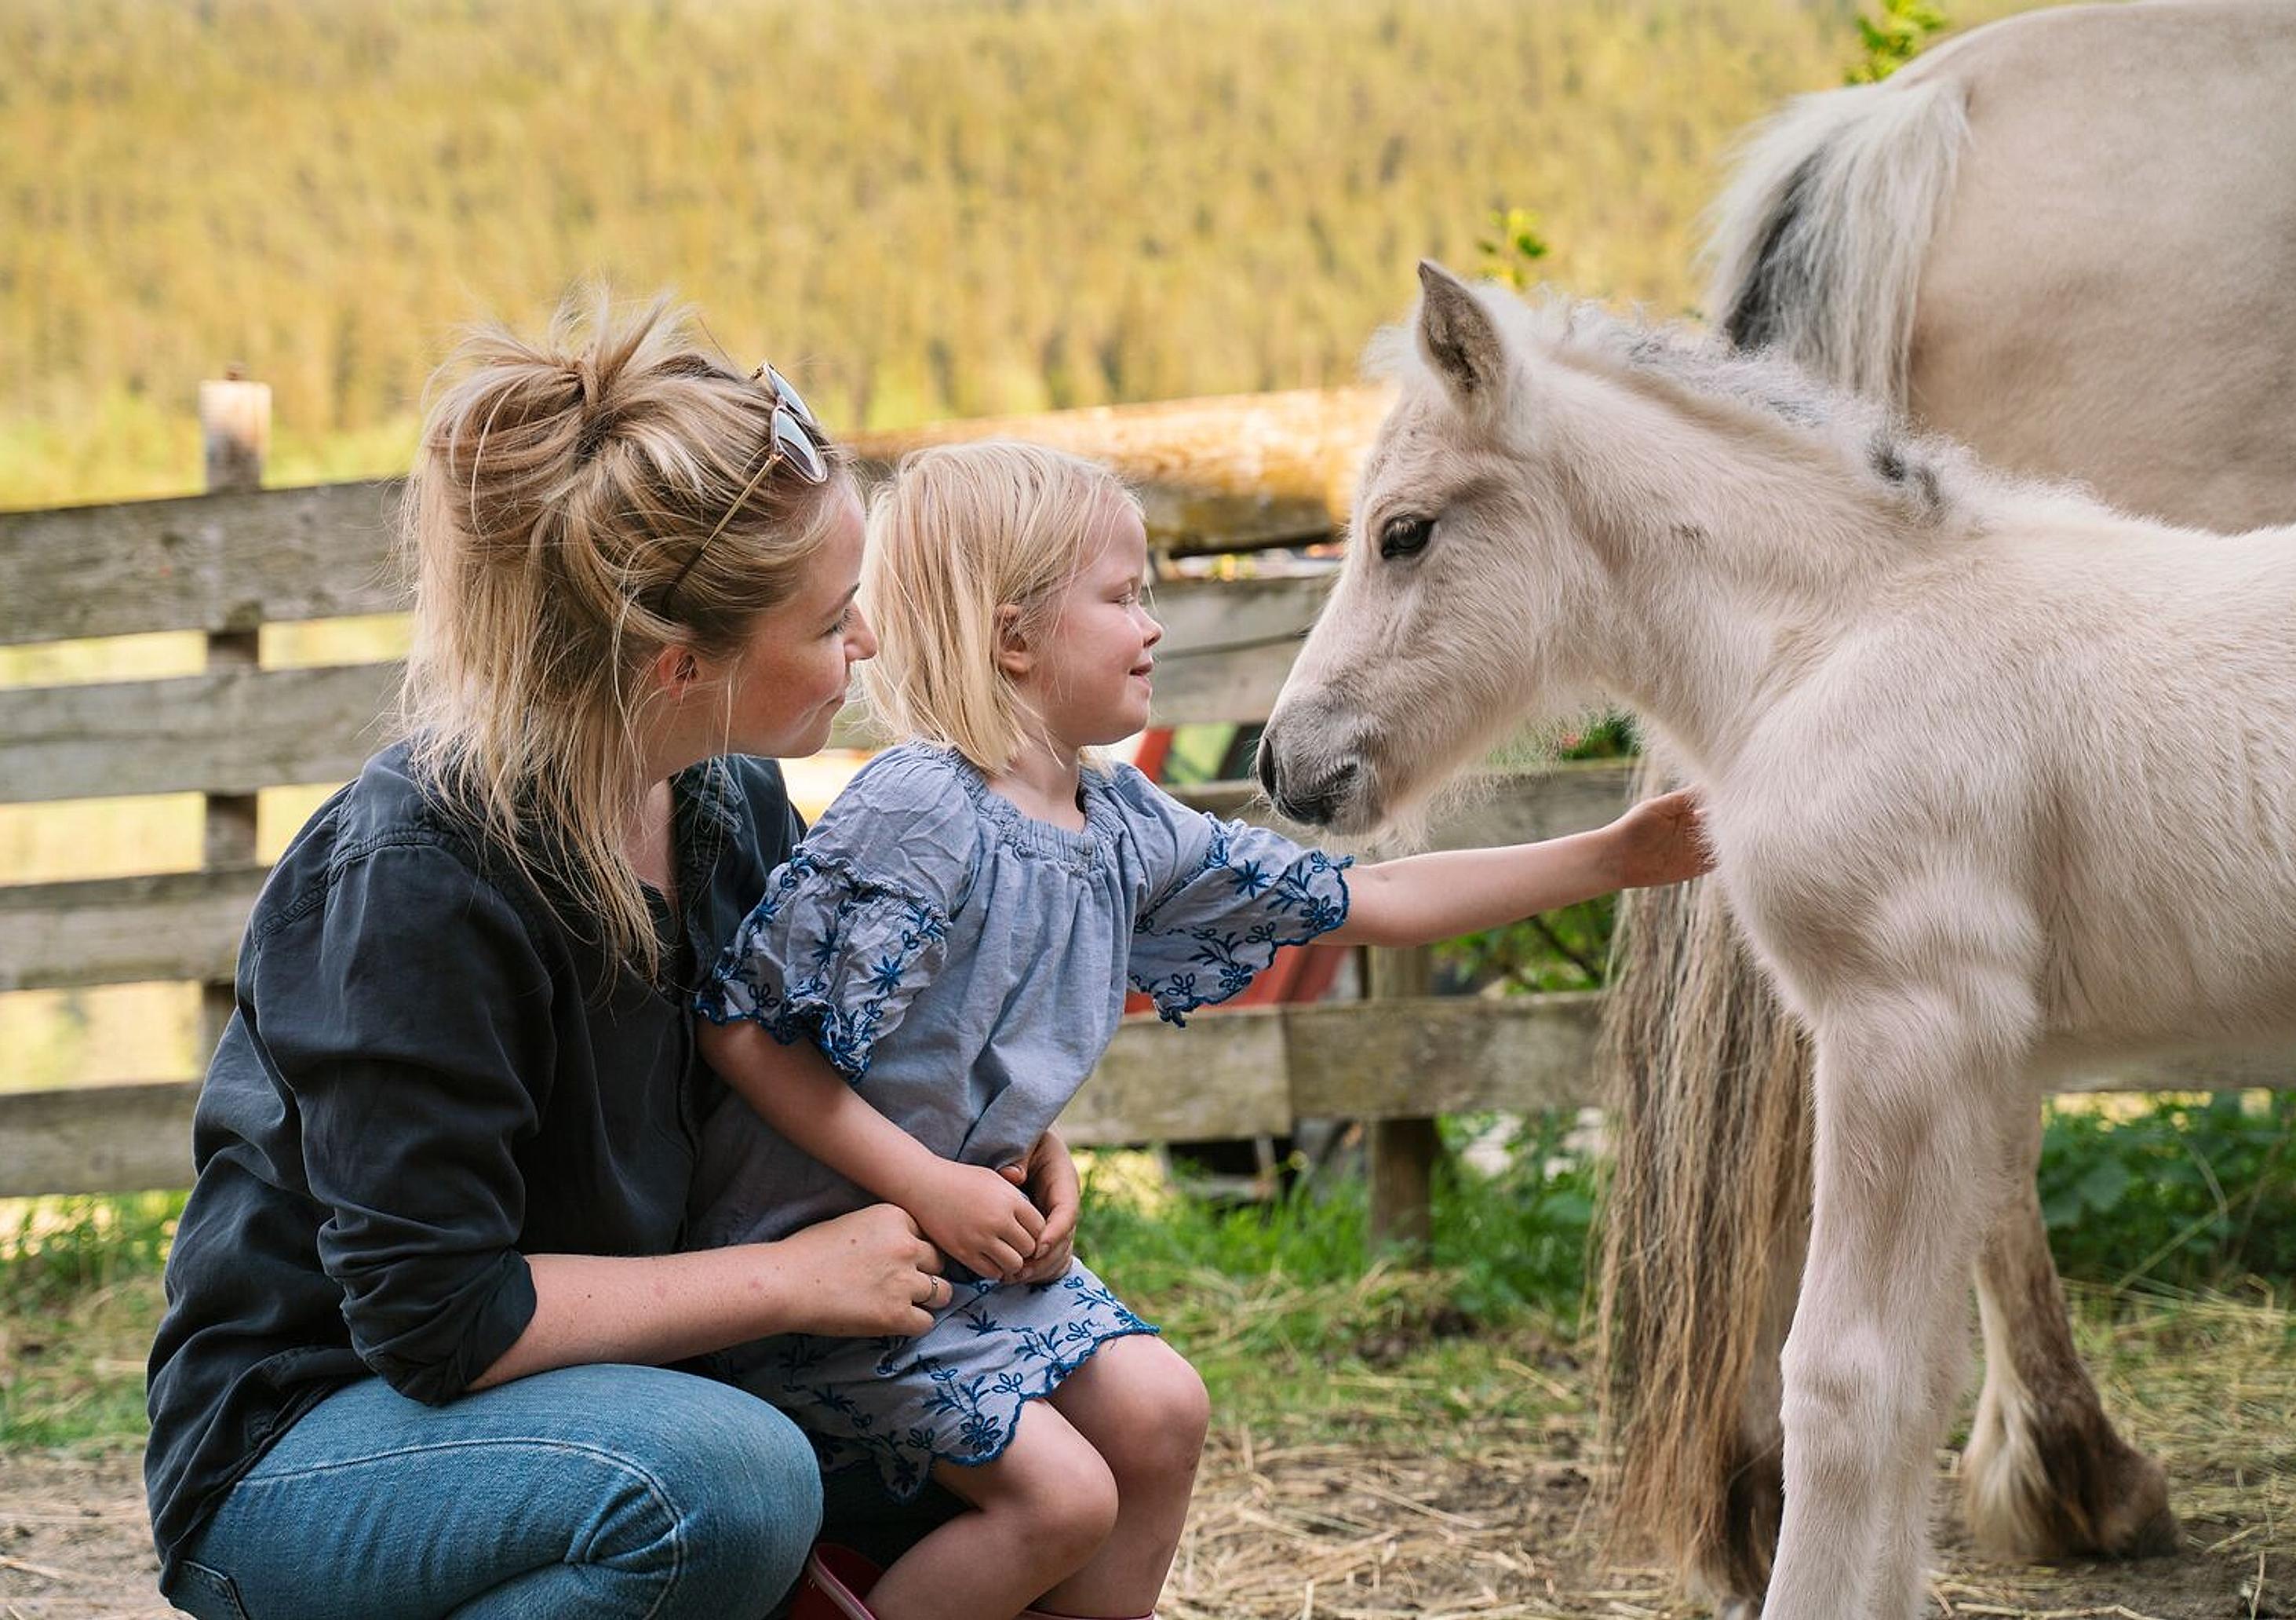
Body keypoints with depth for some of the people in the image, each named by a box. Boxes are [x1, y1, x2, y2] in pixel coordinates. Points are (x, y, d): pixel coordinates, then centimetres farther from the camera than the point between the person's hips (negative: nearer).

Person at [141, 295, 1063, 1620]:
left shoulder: (734, 805, -3)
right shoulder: (420, 875, -26)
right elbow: (437, 1316, -26)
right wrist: (793, 1278, -21)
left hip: (603, 1364, 8)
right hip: (297, 1448, -8)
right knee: (733, 1479, -34)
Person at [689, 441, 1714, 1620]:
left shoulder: (1123, 828, 4)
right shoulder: (915, 815, -21)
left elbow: (1361, 901, 9)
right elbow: (745, 1026, -21)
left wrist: (1607, 859, 8)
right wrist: (929, 1188, -22)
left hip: (974, 1239, 8)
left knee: (1155, 1411, -1)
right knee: (1062, 1492, -15)